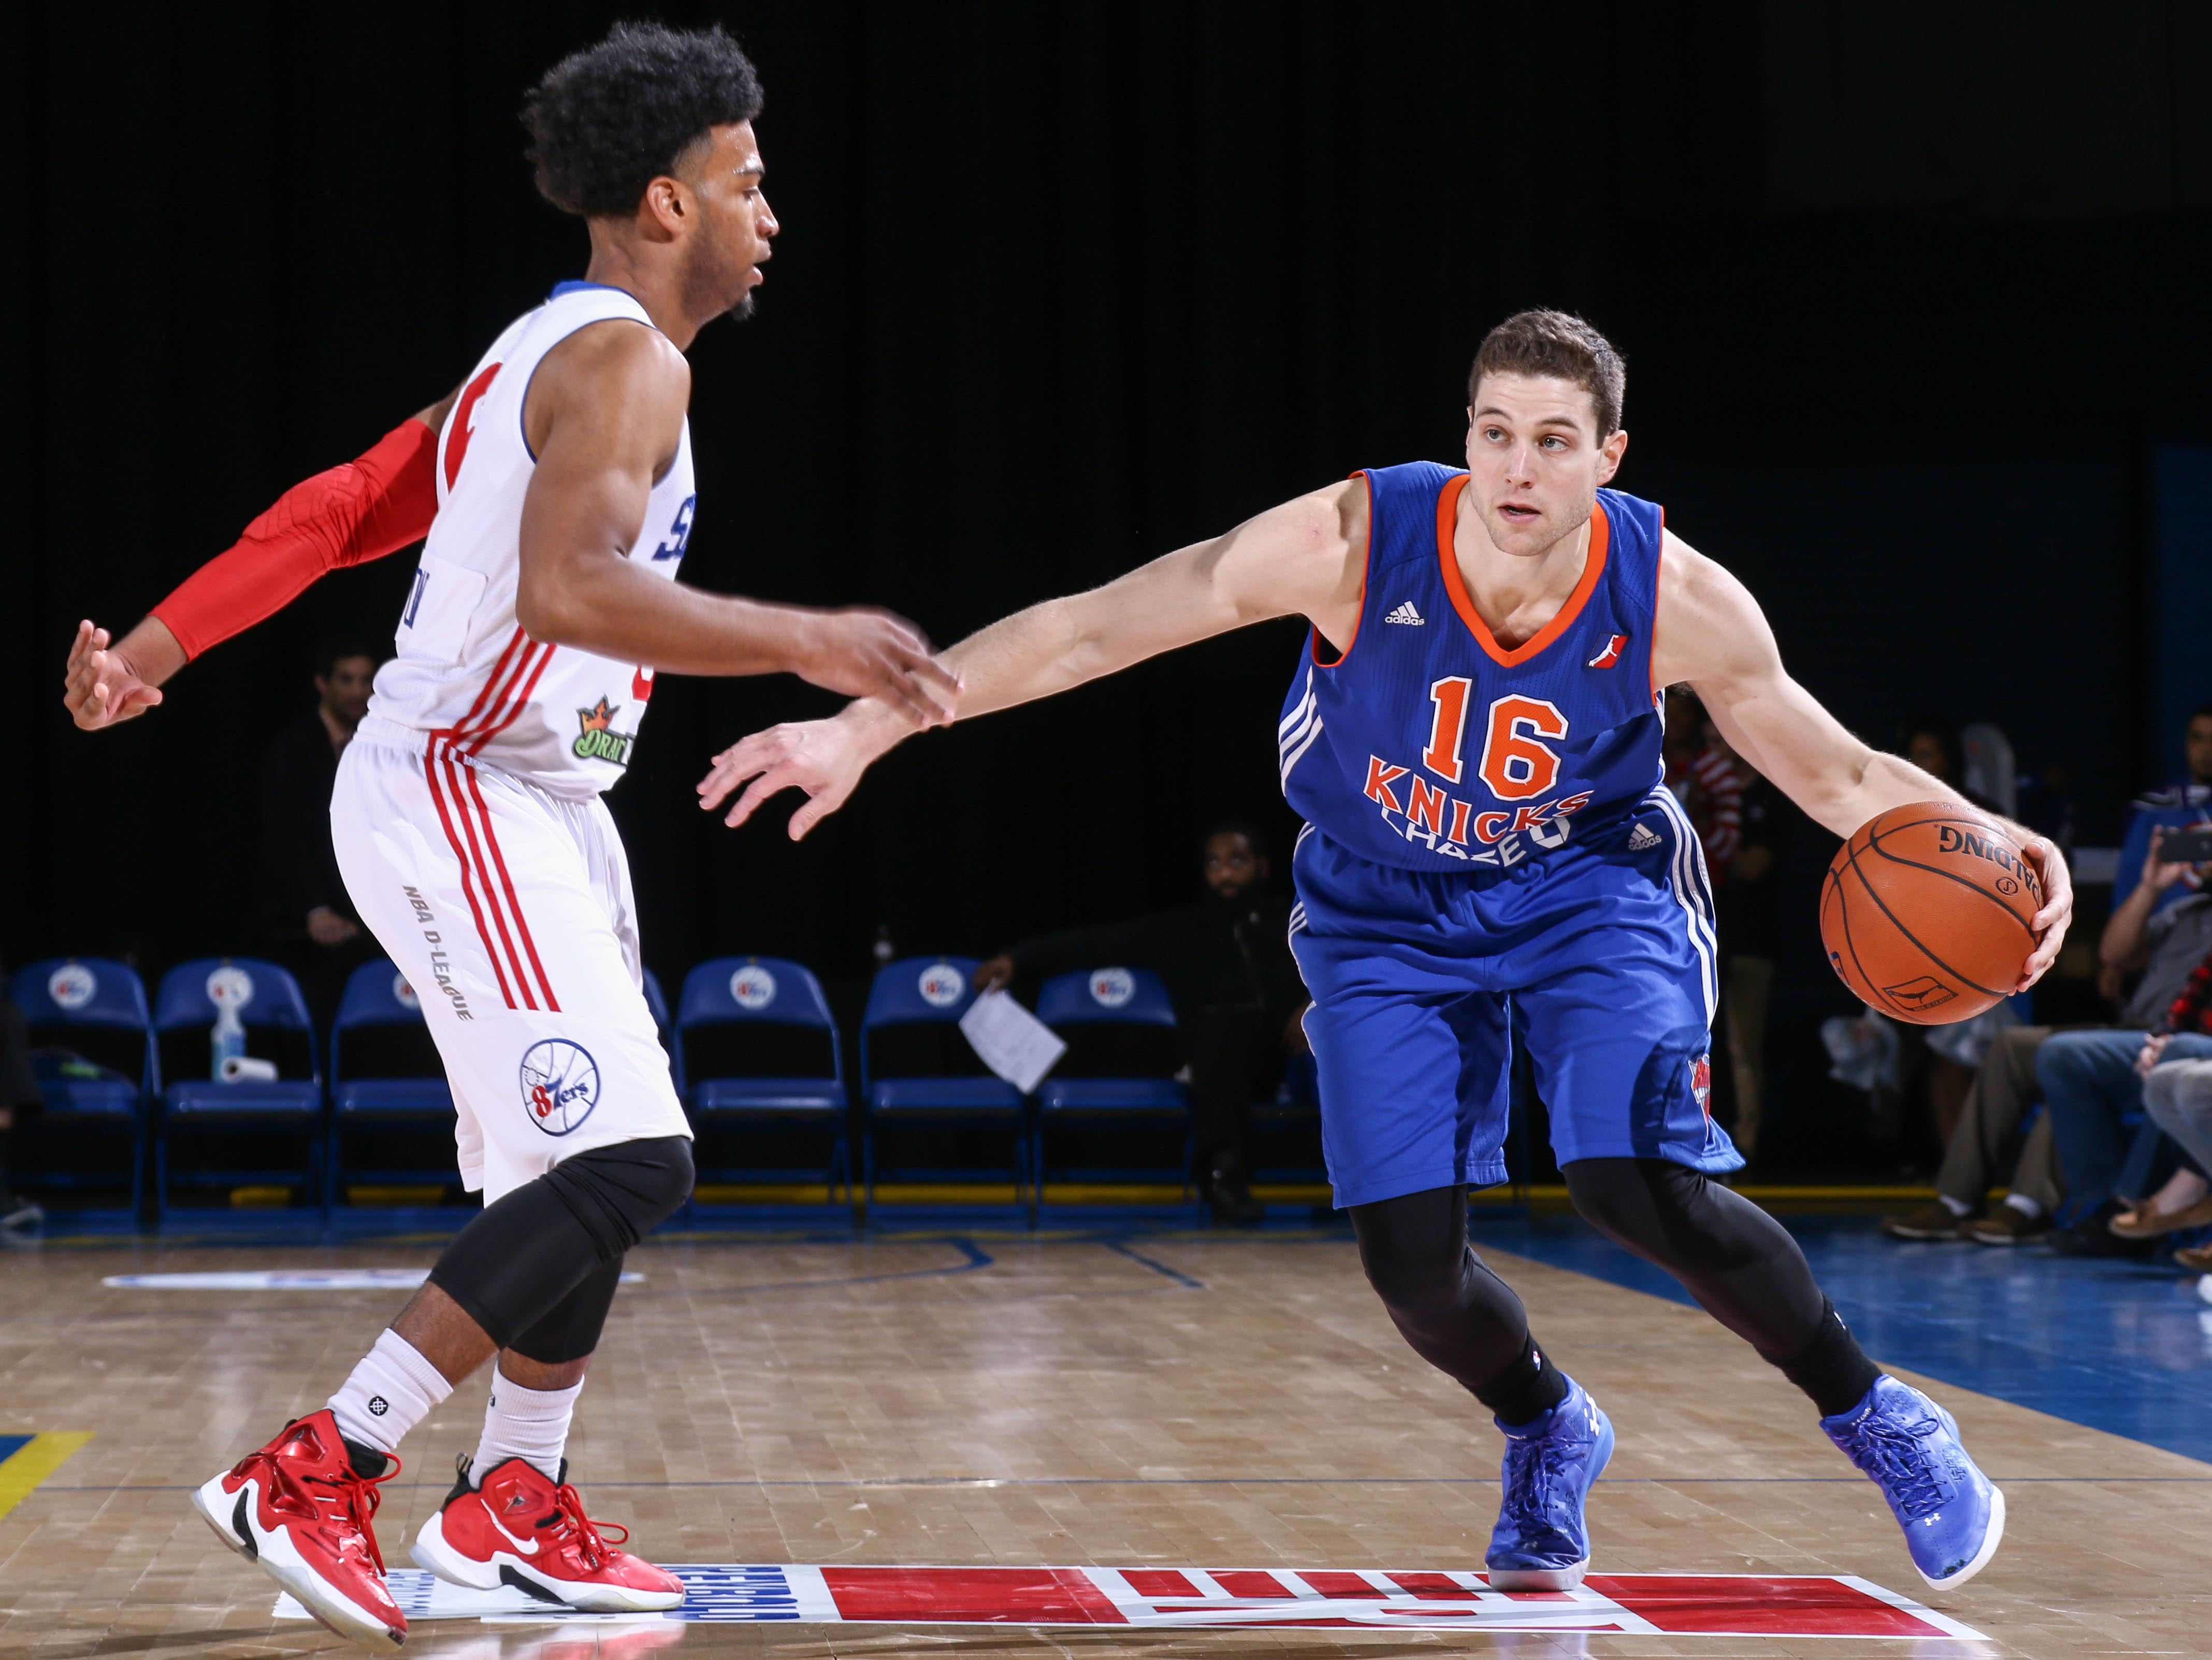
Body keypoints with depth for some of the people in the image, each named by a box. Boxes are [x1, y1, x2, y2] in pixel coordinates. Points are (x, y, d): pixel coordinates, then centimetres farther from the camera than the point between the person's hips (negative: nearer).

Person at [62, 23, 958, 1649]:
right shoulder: (627, 359, -15)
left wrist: (157, 645, 15)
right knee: (624, 1162, -17)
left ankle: (512, 1510, 24)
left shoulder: (548, 349, 17)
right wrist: (805, 642, -35)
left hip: (532, 808, 11)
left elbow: (338, 510, 16)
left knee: (598, 1166, 14)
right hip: (458, 798, -11)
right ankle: (315, 1472, -15)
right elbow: (564, 586, -31)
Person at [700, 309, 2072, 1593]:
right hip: (1387, 911, 1)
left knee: (1646, 1189, -22)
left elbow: (1839, 774, -10)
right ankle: (1550, 1435, 27)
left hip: (1591, 888, -1)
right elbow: (1085, 631, -25)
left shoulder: (1675, 599, -24)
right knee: (1411, 1261, -8)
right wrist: (867, 727, -28)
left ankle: (1881, 1422, 4)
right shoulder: (1354, 543, -28)